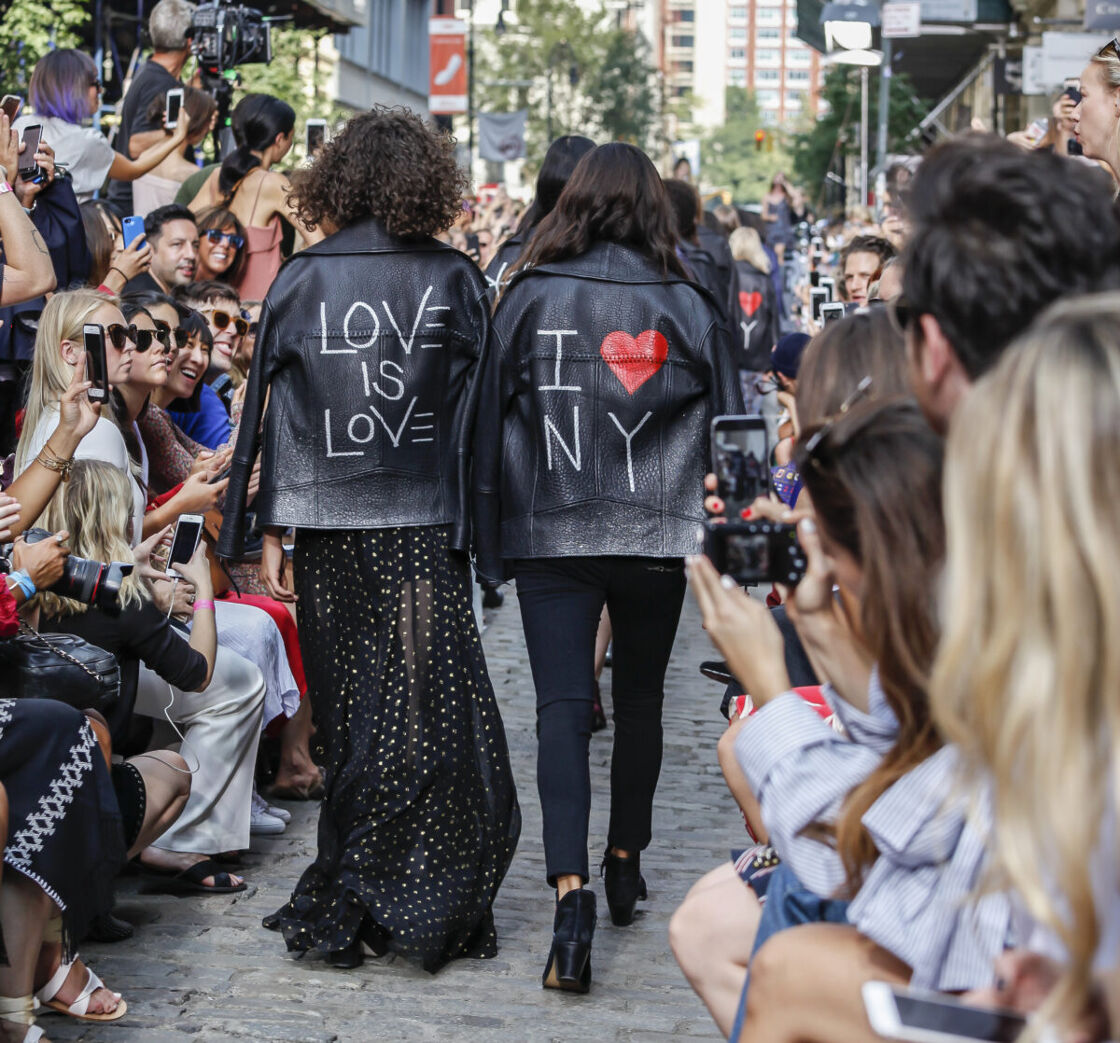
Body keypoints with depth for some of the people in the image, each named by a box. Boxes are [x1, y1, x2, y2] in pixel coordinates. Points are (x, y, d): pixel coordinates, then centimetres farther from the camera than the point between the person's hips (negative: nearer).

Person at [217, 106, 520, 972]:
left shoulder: (300, 280, 1)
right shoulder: (455, 279, -2)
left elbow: (270, 413, 2)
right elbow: (477, 413, -2)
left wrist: (270, 534, 6)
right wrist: (474, 519, 3)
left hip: (326, 526, 2)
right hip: (423, 524, -2)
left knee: (351, 716, 12)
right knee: (428, 713, 2)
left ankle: (350, 897, 18)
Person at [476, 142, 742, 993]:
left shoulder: (530, 296, -1)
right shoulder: (685, 305, 0)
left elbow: (488, 417, 3)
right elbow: (729, 428, 4)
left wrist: (488, 533, 11)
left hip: (550, 537, -1)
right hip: (656, 538, 1)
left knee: (563, 706, -4)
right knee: (640, 699, 18)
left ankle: (571, 891, -19)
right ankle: (626, 866, 31)